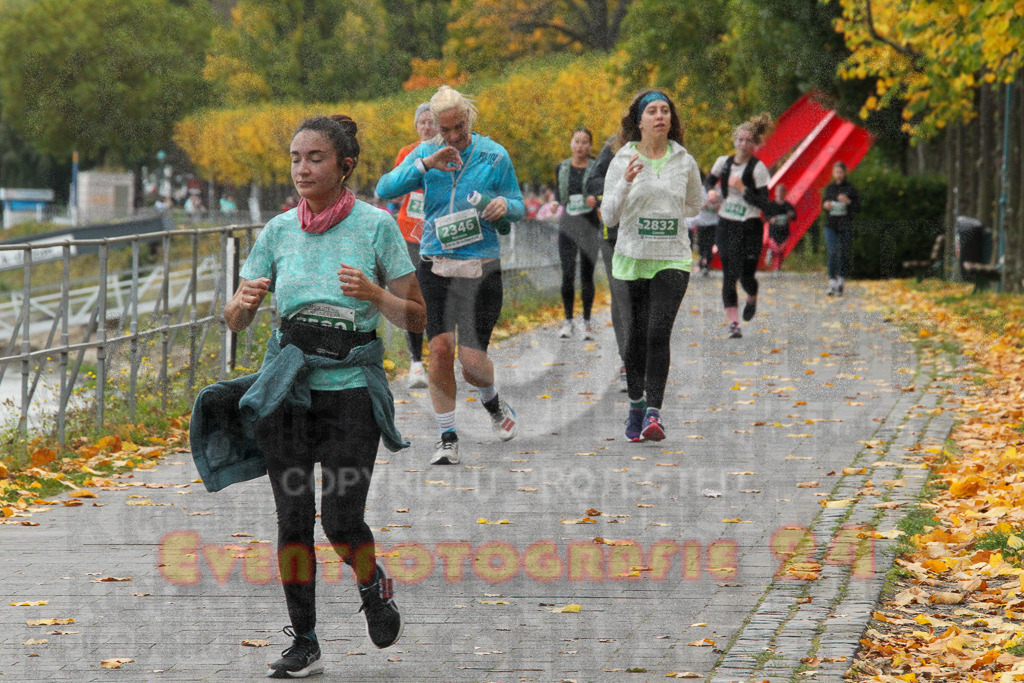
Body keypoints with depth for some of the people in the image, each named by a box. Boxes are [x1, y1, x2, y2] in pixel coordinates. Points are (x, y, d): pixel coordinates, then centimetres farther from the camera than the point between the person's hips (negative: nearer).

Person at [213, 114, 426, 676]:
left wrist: (374, 293, -19)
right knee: (293, 519, 0)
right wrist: (245, 300, -15)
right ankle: (303, 643, 11)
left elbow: (416, 319, 0)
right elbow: (234, 320, 8)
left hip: (352, 384, -3)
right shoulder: (279, 231, 6)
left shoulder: (375, 226, -3)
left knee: (341, 518, -10)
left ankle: (373, 586, 23)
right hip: (288, 383, 3)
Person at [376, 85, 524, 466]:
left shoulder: (494, 156, 1)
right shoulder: (425, 153, 4)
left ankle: (493, 403, 28)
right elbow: (385, 189, -8)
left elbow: (518, 207, 8)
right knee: (439, 349, -8)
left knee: (472, 359, -7)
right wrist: (425, 165, -20)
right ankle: (447, 438, 4)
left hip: (481, 269, -1)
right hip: (434, 266, 2)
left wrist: (503, 205, -15)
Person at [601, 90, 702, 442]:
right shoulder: (623, 161, -1)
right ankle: (636, 404, 26)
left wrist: (667, 216, 8)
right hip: (632, 259, 0)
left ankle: (653, 412, -17)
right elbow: (609, 214, -7)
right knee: (637, 335, 6)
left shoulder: (685, 161, 4)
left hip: (673, 258, 0)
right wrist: (626, 182, -21)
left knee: (659, 333, -16)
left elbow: (694, 206, 21)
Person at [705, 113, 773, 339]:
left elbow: (763, 202, -10)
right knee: (729, 275, -5)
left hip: (750, 227, -3)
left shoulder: (758, 168, -7)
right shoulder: (723, 162, 5)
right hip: (726, 225, 3)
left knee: (746, 275, -2)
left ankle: (752, 299, 35)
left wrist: (742, 188, -18)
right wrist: (711, 191, 3)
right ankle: (732, 323, -3)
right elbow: (709, 180, 24)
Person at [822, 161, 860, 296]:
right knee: (831, 253, -11)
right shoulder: (829, 187, 8)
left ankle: (840, 282, 20)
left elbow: (858, 208, -1)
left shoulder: (850, 189, -1)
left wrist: (848, 202, -19)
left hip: (846, 226, -1)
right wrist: (825, 205, -4)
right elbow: (823, 202, 19)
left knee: (843, 254, 5)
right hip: (831, 225, 1)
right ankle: (832, 283, -12)